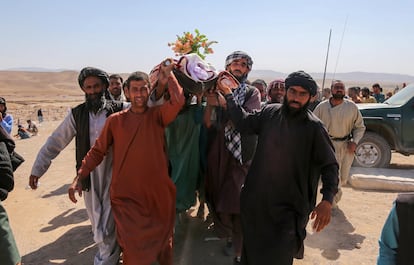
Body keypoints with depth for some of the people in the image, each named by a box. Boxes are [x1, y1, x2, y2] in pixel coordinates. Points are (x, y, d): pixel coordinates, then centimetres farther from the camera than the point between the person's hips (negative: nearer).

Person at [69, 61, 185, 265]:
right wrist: (79, 177, -5)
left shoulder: (157, 115, 0)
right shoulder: (115, 120, 1)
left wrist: (167, 75, -8)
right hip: (126, 196, -1)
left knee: (162, 243, 18)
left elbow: (178, 101, -18)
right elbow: (97, 150, 3)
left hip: (158, 194, 1)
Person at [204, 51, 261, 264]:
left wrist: (223, 103, -20)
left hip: (242, 153, -2)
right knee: (219, 197, 8)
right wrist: (209, 103, -12)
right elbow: (208, 124, 4)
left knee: (239, 200, -4)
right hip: (218, 152, 2)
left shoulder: (252, 92, 4)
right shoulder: (217, 90, 8)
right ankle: (229, 234, 34)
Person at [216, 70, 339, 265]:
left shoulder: (314, 127, -11)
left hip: (289, 207, -4)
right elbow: (244, 122, 9)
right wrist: (228, 94, 7)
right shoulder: (270, 112, -1)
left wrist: (327, 200, -22)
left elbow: (330, 165, -9)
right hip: (257, 199, 4)